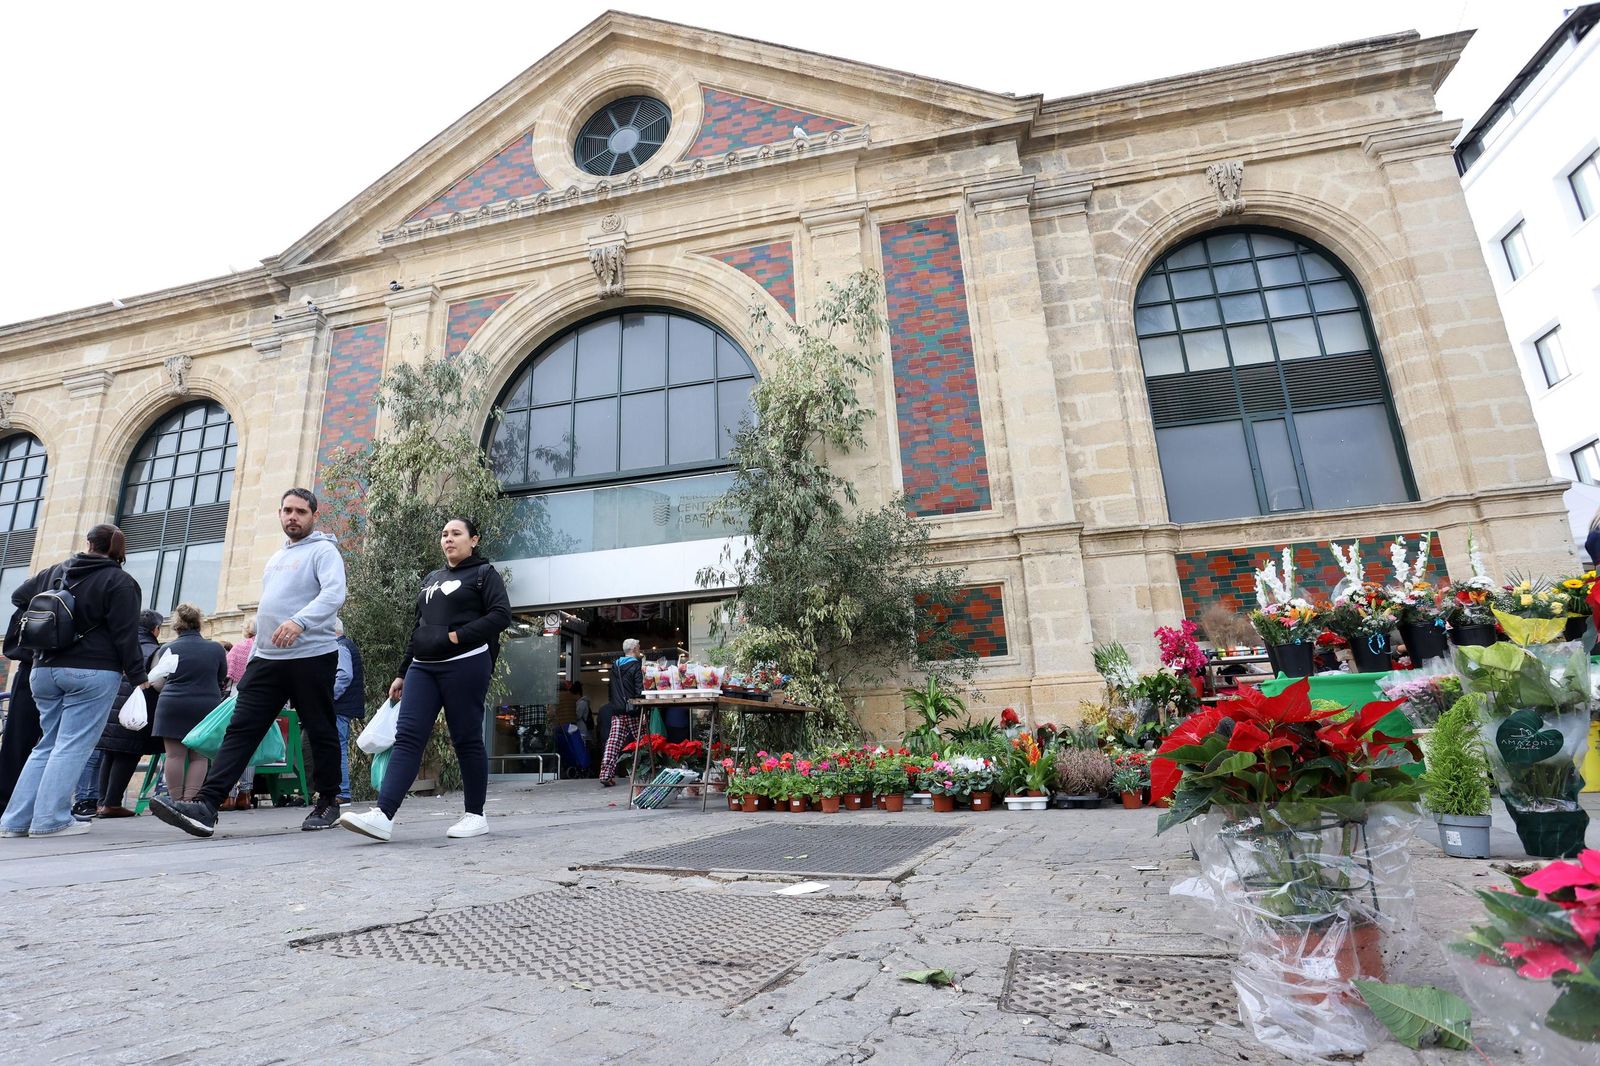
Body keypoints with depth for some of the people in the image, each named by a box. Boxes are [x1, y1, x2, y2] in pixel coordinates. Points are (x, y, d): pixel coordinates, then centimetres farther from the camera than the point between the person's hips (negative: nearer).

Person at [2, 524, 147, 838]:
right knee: (73, 746, -3)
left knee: (47, 745, 14)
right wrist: (139, 678, -9)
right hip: (92, 671, -6)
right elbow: (126, 636, -12)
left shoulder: (53, 572, 11)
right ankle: (50, 819, -6)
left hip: (45, 670, 6)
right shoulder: (119, 582, -8)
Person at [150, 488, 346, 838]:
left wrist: (300, 621, -37)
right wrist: (254, 656, 20)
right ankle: (206, 805, -5)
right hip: (267, 658, 7)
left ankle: (328, 803, 13)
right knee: (241, 729, -1)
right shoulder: (275, 558, 23)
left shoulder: (323, 550, -3)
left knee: (321, 731, 2)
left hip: (311, 656, -7)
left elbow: (334, 593, -21)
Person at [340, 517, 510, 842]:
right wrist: (402, 673, 19)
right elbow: (417, 630, 24)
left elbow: (501, 614, -9)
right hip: (422, 667, 6)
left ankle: (475, 815, 7)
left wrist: (458, 636, -17)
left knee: (466, 739, -3)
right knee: (406, 736, -6)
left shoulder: (484, 573, 4)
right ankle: (383, 815, -13)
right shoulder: (431, 579, 24)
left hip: (464, 665, -6)